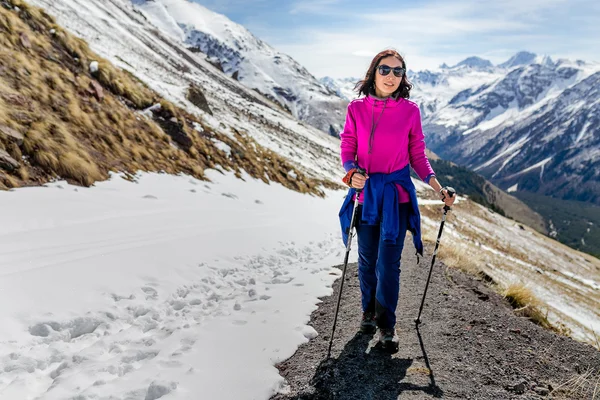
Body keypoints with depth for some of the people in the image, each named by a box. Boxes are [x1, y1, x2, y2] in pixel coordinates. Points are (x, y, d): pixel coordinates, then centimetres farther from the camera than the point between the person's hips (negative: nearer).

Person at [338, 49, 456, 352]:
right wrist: (351, 172, -21)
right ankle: (369, 311, 36)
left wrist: (438, 188, -8)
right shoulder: (356, 109, -2)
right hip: (365, 193, 1)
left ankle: (387, 324, 18)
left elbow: (417, 156, 3)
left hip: (397, 194, -1)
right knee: (367, 259, 13)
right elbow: (347, 150, 0)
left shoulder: (410, 110, -2)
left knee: (388, 262, -1)